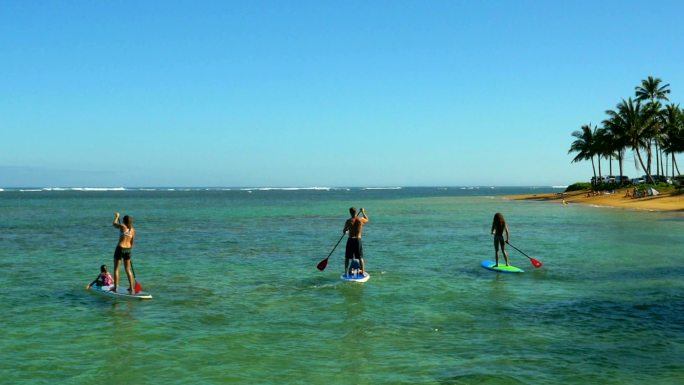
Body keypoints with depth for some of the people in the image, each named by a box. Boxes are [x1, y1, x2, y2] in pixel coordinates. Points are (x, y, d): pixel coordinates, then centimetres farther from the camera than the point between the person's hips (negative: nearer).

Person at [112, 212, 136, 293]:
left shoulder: (122, 226, -10)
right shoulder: (133, 230, 3)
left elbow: (114, 224, 10)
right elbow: (132, 242, 10)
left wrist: (117, 216, 26)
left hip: (120, 248, -5)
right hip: (128, 249, 5)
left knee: (116, 268, 6)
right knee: (128, 269, 12)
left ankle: (115, 287, 7)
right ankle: (131, 288, 10)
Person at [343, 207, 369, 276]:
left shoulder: (348, 221, -11)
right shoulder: (361, 219, -4)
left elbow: (344, 231, 0)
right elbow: (367, 220, 20)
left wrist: (345, 230, 24)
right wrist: (363, 212, 32)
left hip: (350, 240, -2)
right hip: (358, 240, 2)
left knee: (347, 258, 8)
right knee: (360, 258, 12)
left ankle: (346, 272, 3)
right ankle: (363, 272, 13)